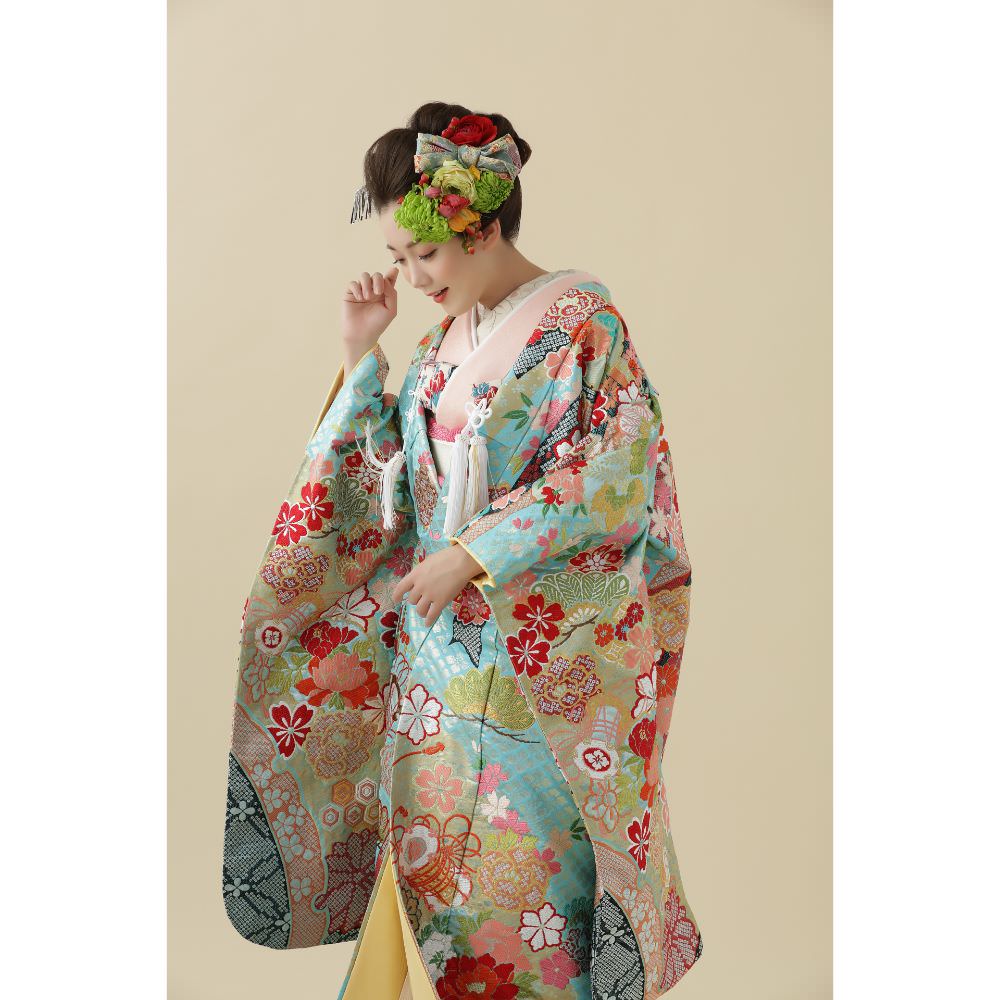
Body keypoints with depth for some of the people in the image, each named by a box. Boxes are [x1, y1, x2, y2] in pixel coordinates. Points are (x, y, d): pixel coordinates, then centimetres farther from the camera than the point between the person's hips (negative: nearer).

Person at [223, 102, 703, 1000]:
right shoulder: (444, 338, 11)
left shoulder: (580, 319, -9)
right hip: (437, 638, 6)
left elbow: (618, 474, -16)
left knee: (522, 858, 2)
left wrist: (474, 554, -18)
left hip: (544, 652, -6)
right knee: (426, 841, 12)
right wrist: (362, 355, 3)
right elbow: (387, 479, 14)